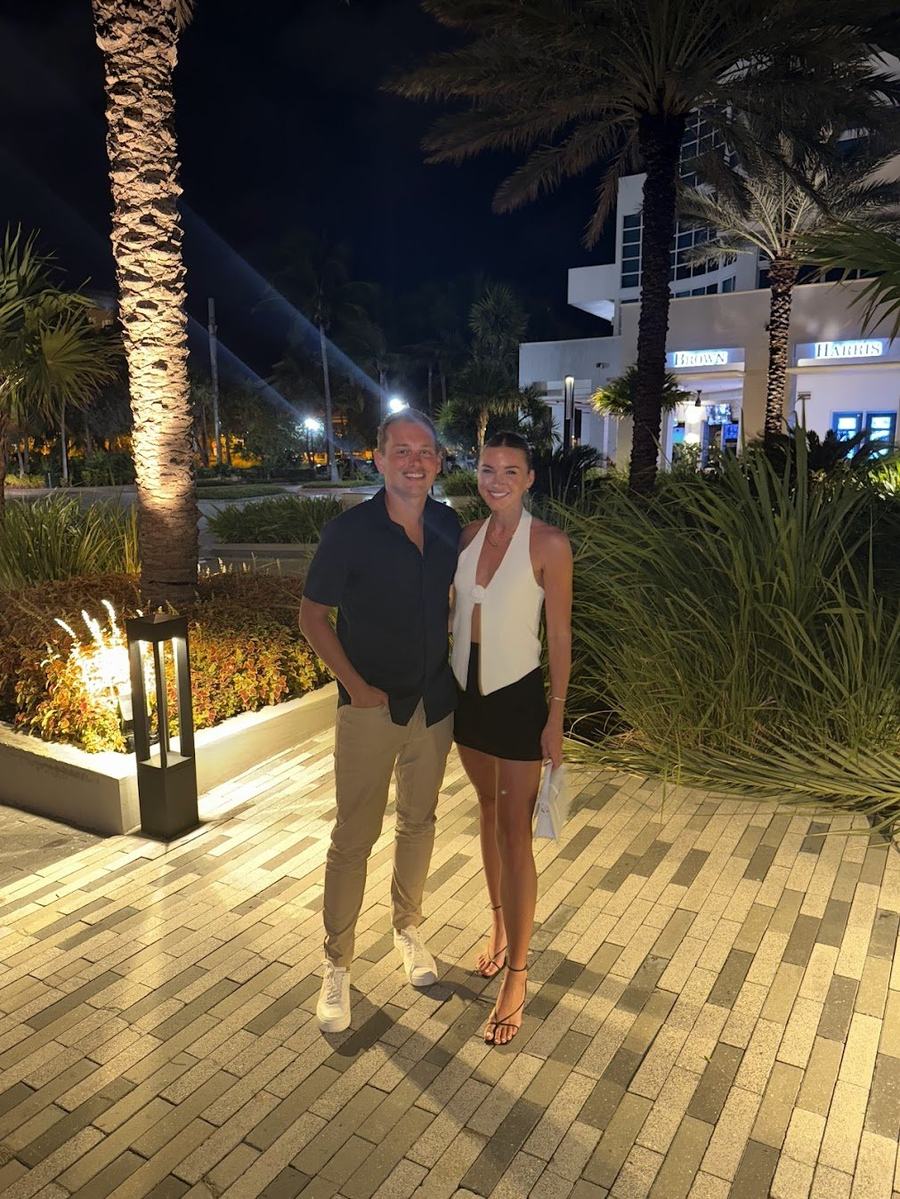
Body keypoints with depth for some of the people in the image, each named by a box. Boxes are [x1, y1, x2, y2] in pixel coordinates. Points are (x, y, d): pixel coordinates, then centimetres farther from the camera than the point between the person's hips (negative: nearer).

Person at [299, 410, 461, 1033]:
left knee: (419, 822, 19)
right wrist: (357, 686, -14)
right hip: (371, 707, -4)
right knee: (354, 837, 4)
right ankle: (337, 965, 23)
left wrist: (458, 663, 4)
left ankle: (408, 928, 41)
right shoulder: (349, 530, -14)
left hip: (436, 702, 4)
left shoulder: (450, 526, -1)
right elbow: (313, 616, -8)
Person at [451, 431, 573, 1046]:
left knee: (515, 834, 0)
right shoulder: (467, 534, 4)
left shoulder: (548, 543, -11)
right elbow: (455, 611, 9)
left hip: (517, 695, -5)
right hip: (467, 689, 6)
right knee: (489, 812, 20)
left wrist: (556, 715, -10)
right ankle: (502, 929, 40)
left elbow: (560, 634, -9)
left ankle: (517, 978, 14)